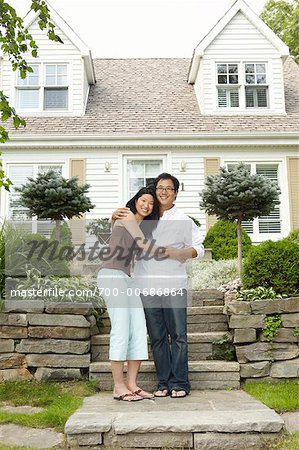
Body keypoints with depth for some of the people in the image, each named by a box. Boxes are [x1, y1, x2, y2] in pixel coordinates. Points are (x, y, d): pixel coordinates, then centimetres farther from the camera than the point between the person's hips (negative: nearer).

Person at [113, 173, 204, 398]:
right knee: (157, 337, 7)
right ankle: (164, 382, 16)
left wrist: (187, 253, -12)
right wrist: (115, 217, 5)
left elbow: (199, 247, 10)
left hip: (174, 285, -2)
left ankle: (180, 383, 8)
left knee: (178, 335, -1)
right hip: (147, 285, 2)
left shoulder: (183, 220, 10)